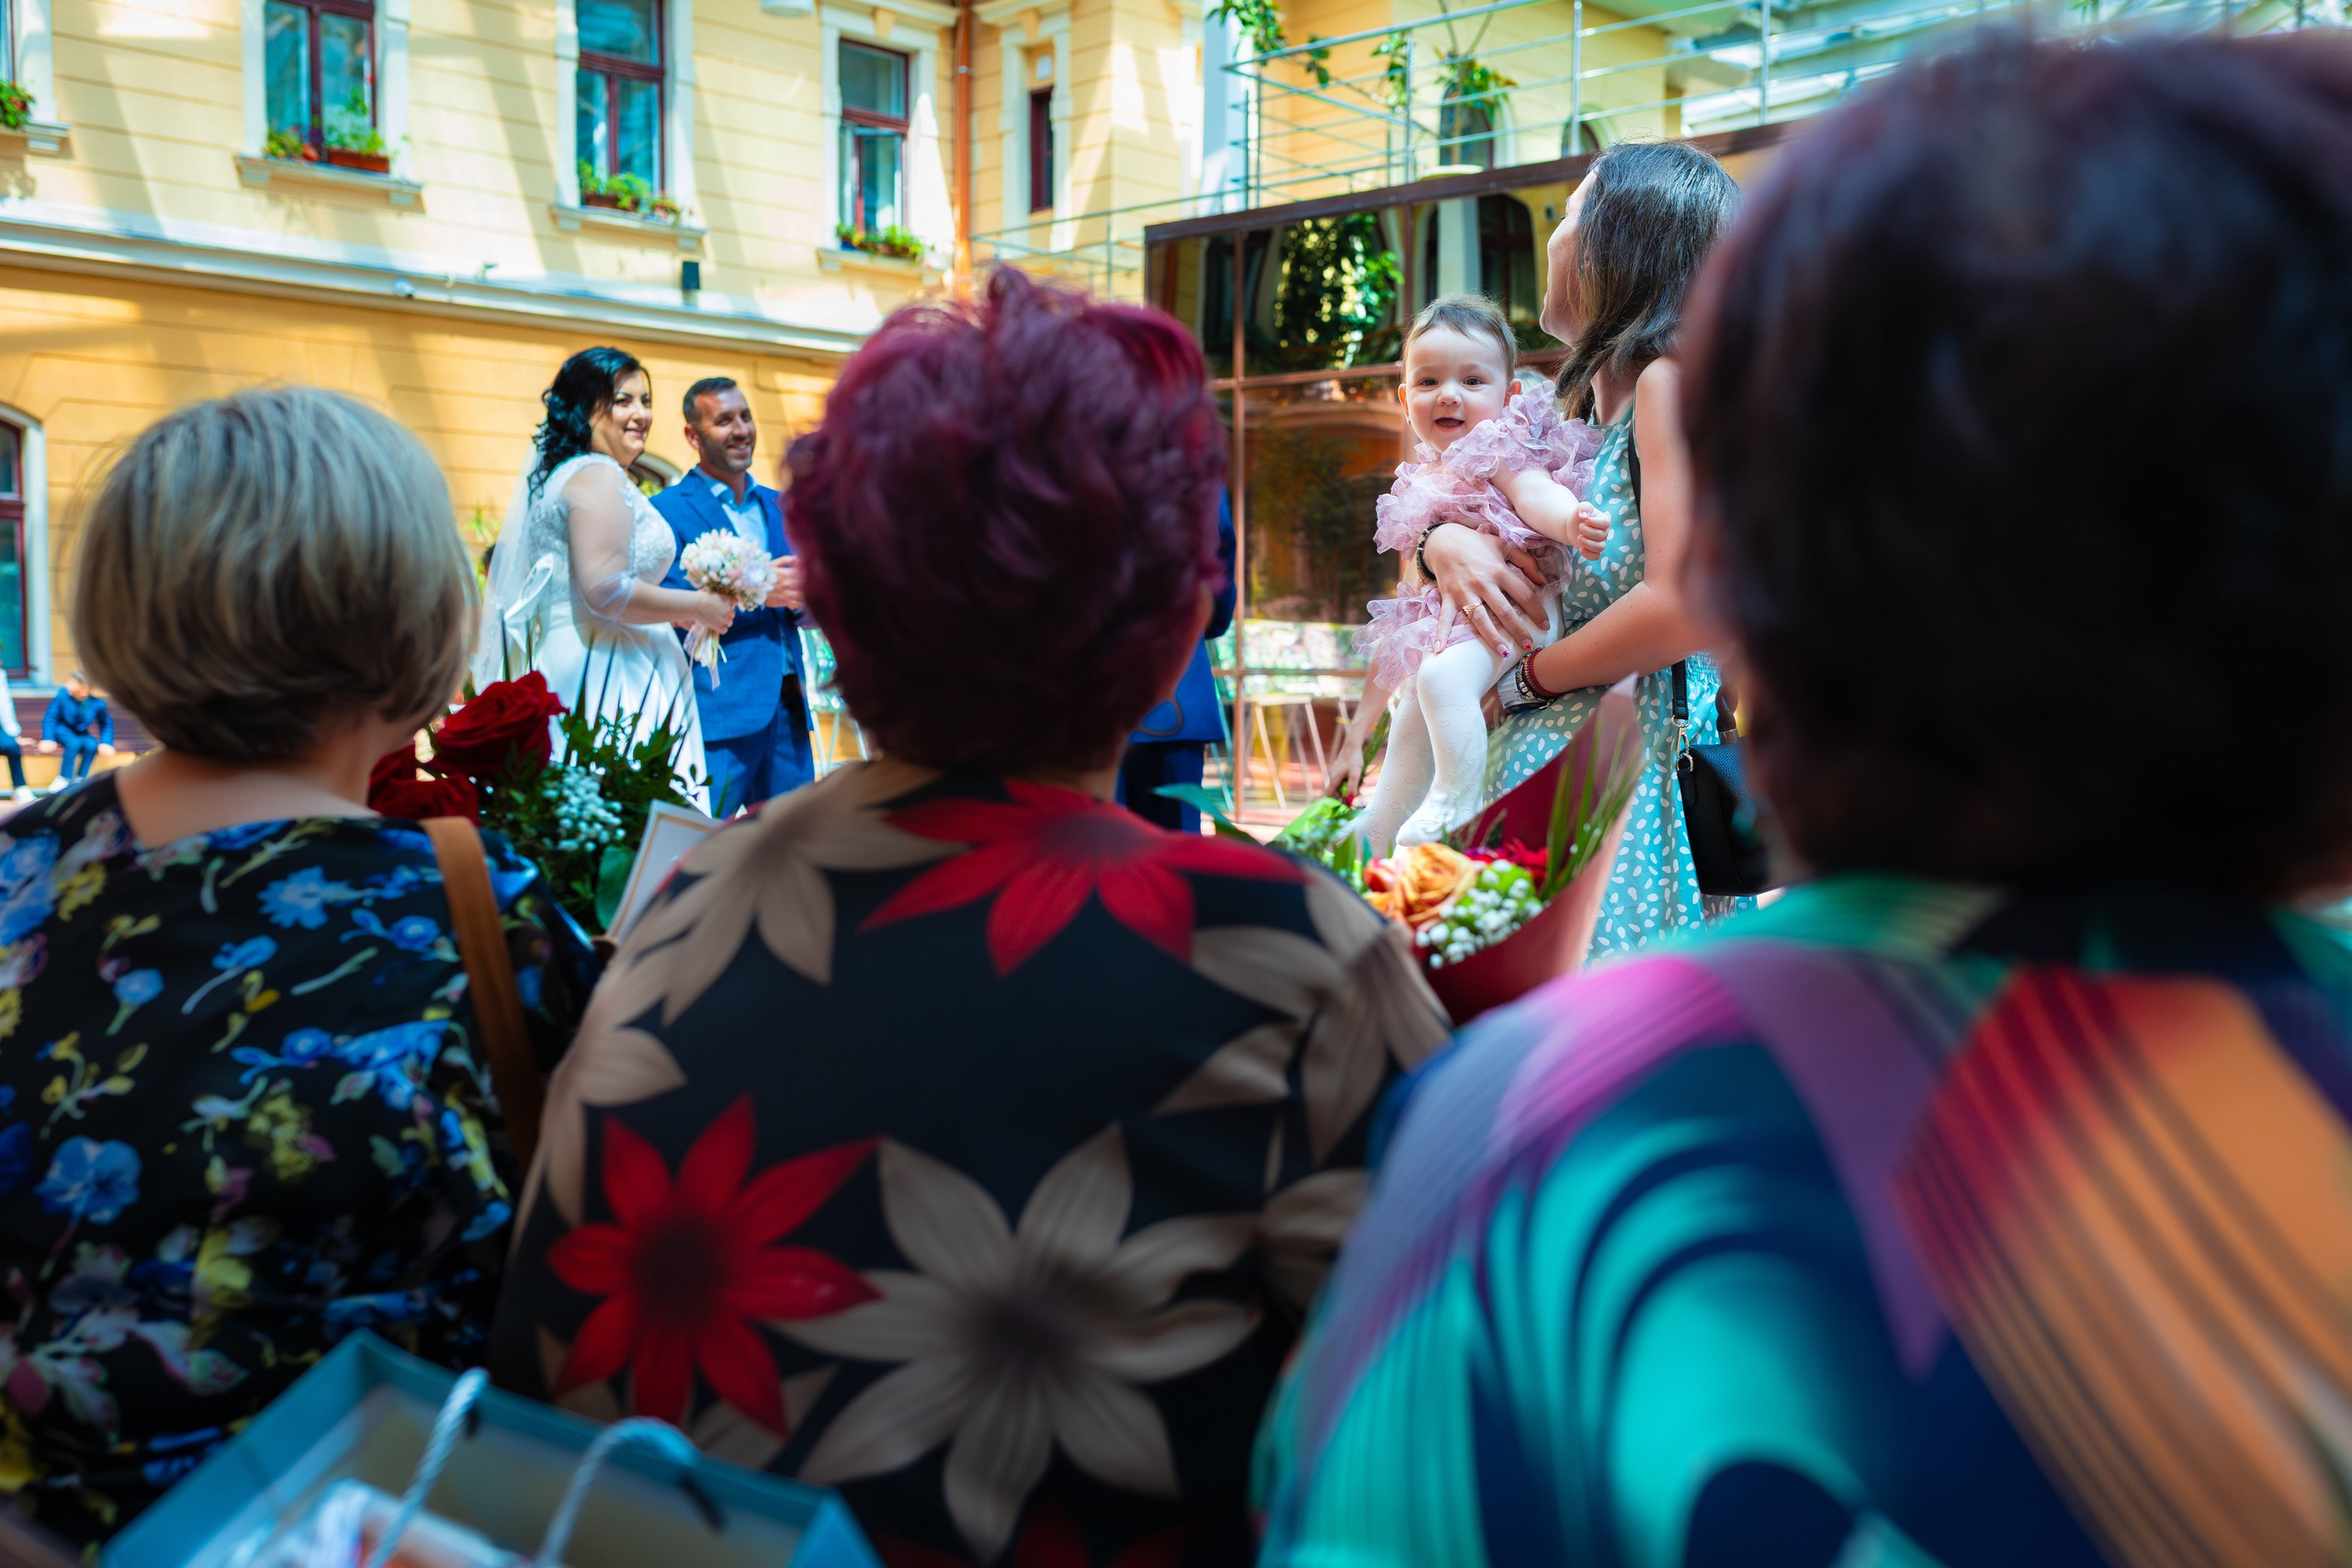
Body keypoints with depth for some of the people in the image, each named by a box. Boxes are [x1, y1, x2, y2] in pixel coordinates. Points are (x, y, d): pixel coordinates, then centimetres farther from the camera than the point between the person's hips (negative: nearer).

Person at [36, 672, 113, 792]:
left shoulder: (98, 703, -14)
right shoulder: (62, 696, -19)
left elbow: (106, 725, 1)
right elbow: (50, 718, -11)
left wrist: (105, 743, -11)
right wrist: (48, 739, -21)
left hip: (82, 734, 2)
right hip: (64, 730, -2)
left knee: (92, 745, -30)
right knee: (74, 743, -35)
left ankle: (79, 779, -14)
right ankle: (64, 779, -22)